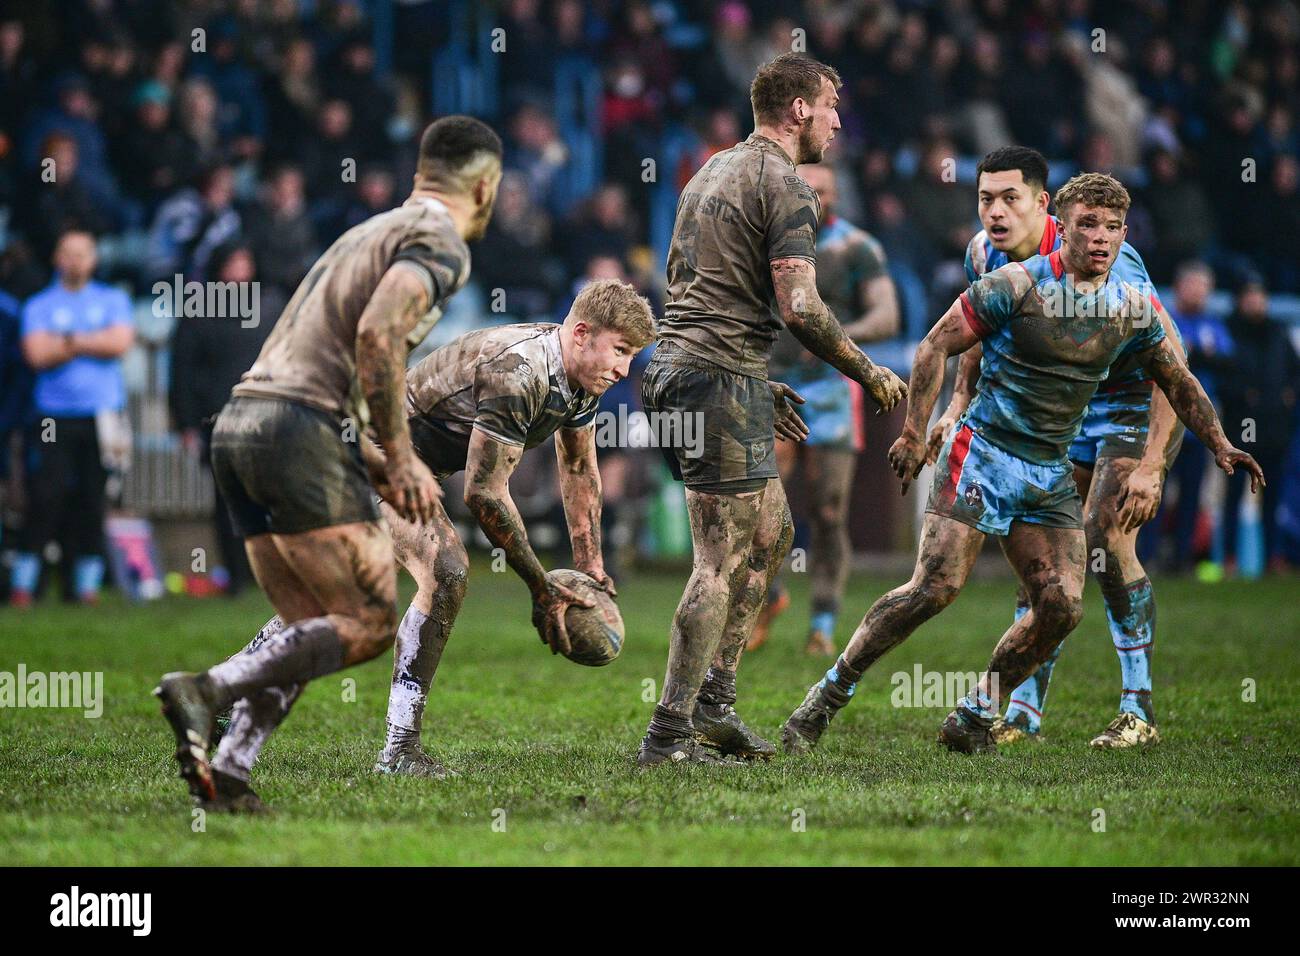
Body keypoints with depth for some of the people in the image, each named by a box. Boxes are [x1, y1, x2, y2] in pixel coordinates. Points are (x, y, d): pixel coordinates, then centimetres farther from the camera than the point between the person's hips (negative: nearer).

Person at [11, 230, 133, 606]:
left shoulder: (113, 300, 12)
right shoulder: (39, 306, 9)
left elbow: (120, 342, -4)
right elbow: (37, 354, -7)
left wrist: (68, 341, -4)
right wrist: (92, 343, -5)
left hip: (102, 416, 1)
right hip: (55, 416, -1)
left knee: (93, 500, -1)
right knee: (46, 497, -10)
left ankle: (87, 582, 5)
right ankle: (22, 584, -6)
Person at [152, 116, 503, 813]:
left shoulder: (372, 231, 26)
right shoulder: (440, 243, -2)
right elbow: (377, 332, -19)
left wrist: (383, 460, 29)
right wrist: (400, 461, -14)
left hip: (237, 422, 9)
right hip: (301, 429, -9)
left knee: (311, 630, 10)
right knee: (369, 624, -8)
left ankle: (222, 770, -6)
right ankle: (207, 689, -21)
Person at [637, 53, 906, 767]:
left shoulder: (715, 171, 20)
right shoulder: (786, 187, -10)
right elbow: (800, 309, -18)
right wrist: (869, 375, -4)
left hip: (673, 365, 10)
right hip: (721, 381, -10)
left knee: (771, 533, 18)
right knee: (722, 562, -9)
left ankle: (713, 699, 18)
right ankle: (667, 736, -11)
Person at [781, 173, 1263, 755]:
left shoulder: (1133, 307, 5)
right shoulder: (1016, 286, -11)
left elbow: (1177, 381, 20)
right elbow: (936, 346, -7)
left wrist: (1218, 445, 13)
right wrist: (914, 433, -13)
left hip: (1052, 474, 6)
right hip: (984, 453, -6)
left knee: (1063, 605, -7)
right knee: (936, 587, -17)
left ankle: (974, 716, 10)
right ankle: (825, 701, -7)